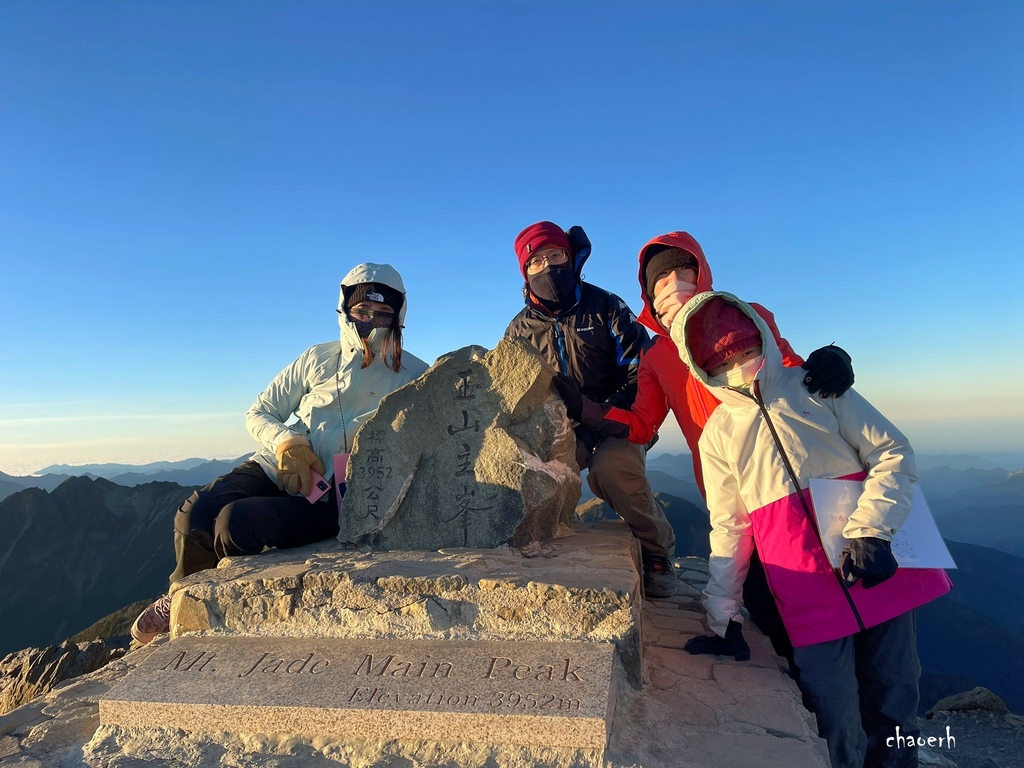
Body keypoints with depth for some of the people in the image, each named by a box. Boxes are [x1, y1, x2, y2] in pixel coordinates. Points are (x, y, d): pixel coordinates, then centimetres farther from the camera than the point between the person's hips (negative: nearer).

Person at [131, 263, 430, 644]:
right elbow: (258, 413, 12)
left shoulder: (413, 376, 2)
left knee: (236, 524, -27)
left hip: (330, 497, -3)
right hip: (276, 467, 4)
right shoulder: (319, 358, 10)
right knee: (195, 512, -20)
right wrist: (285, 441, -10)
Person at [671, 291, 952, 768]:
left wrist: (871, 531, -14)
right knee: (836, 724, -1)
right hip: (805, 585, -1)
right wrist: (723, 620, 8)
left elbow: (893, 453, 1)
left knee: (893, 699, 11)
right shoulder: (716, 434, 7)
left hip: (877, 559, 1)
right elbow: (728, 529, 8)